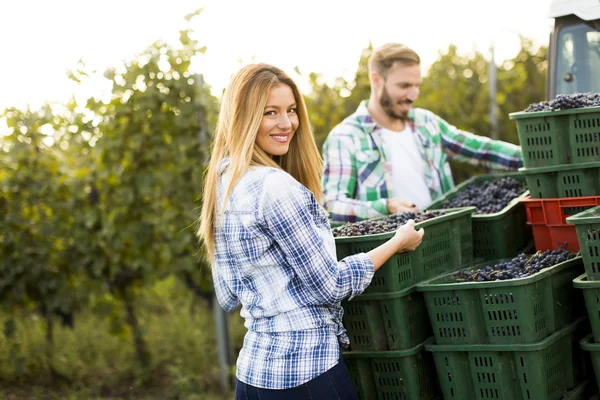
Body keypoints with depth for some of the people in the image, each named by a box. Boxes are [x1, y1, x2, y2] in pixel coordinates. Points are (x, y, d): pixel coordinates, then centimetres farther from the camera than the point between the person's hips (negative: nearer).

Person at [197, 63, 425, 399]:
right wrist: (399, 242, -3)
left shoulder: (223, 183, 8)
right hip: (305, 371, -9)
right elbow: (330, 286, -15)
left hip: (253, 367, 9)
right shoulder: (275, 186, -19)